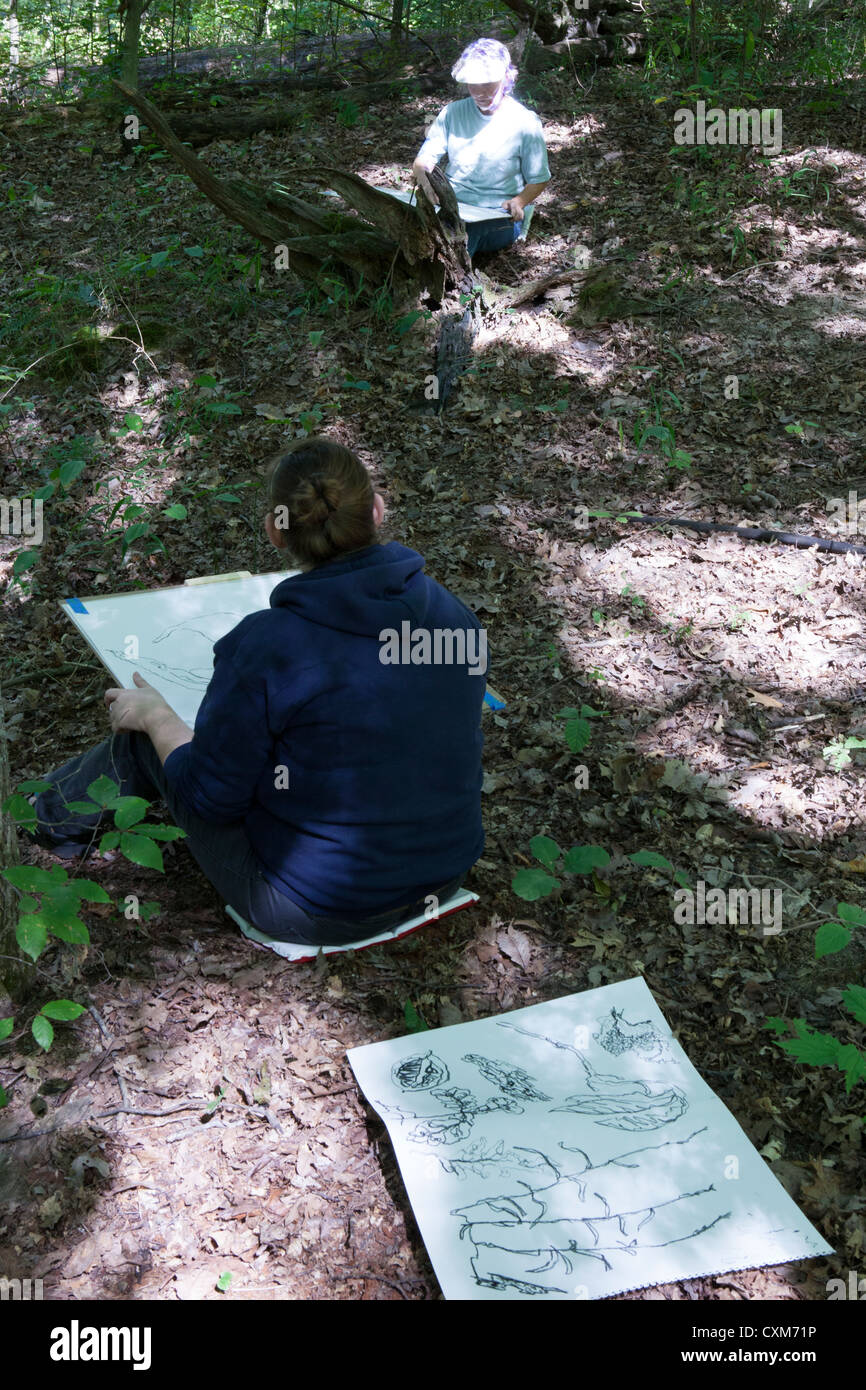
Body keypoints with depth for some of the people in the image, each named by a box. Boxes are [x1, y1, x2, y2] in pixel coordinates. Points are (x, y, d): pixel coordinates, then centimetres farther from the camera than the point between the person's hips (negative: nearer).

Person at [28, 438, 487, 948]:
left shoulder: (266, 646, -26)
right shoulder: (457, 614, -8)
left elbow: (210, 797, -14)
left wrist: (157, 716, 5)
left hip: (315, 911, -6)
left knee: (147, 733, 15)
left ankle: (61, 814, 46)